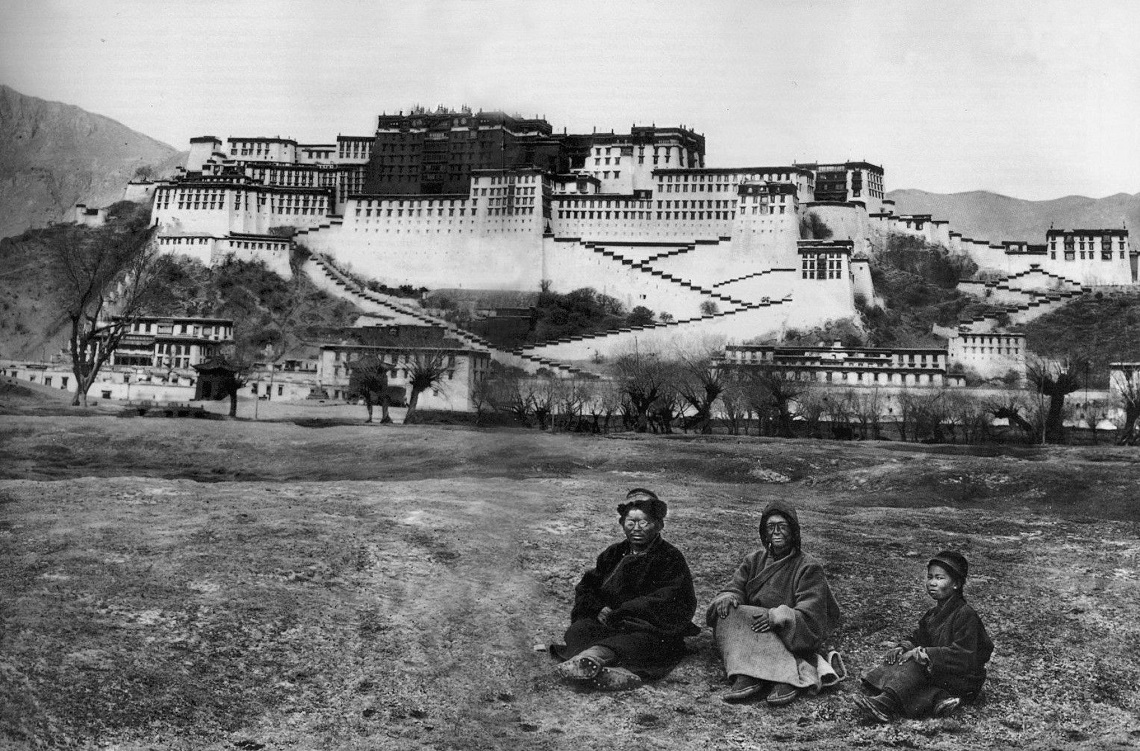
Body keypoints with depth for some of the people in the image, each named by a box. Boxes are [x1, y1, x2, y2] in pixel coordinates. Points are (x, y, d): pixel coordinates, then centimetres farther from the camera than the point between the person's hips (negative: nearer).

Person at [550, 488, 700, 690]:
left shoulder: (670, 559, 5)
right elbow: (585, 588, 19)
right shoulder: (613, 554, 22)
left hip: (653, 630, -4)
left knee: (643, 643, -38)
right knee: (579, 629, -25)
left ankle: (592, 657, -68)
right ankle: (617, 672, -56)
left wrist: (616, 614, -14)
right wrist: (599, 609, -6)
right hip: (608, 624, 5)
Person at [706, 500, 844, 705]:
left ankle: (787, 679, -47)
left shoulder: (808, 567, -2)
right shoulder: (754, 561, 14)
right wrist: (728, 597, -19)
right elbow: (736, 587, 6)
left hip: (795, 638, -5)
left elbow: (809, 616, -12)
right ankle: (745, 676, -40)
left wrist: (776, 616, -29)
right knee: (728, 613, -23)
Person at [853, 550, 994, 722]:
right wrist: (903, 648, -8)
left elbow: (962, 654, -21)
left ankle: (886, 702, -44)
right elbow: (917, 639, 16)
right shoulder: (932, 614, 15)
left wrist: (923, 653, -25)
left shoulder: (965, 614, -13)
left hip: (964, 680, -8)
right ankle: (936, 698, -32)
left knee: (917, 663, -30)